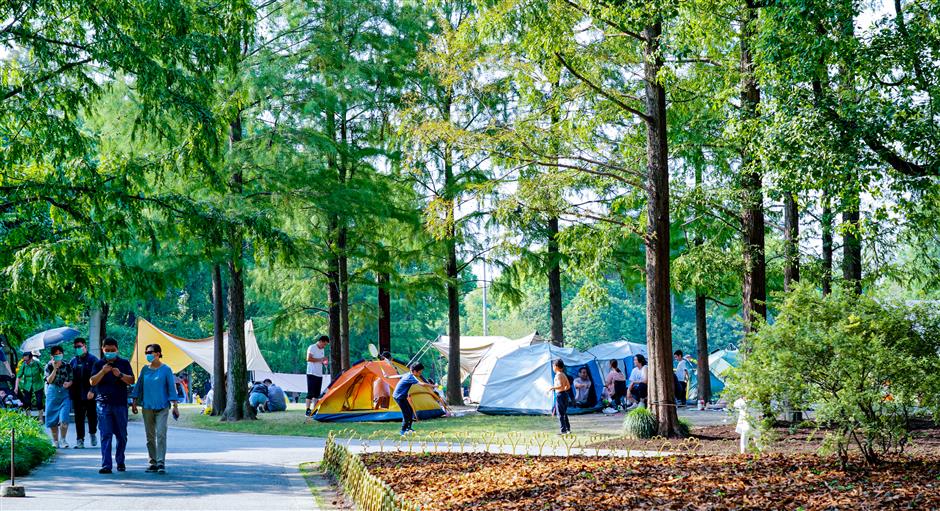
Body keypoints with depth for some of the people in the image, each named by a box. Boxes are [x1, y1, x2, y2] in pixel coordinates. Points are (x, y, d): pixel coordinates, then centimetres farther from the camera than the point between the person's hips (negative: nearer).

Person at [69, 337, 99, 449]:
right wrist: (71, 393, 0)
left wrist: (92, 391, -18)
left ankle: (93, 433, 27)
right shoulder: (73, 361, 11)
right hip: (77, 395, 3)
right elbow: (70, 377, 11)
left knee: (92, 415, 3)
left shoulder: (92, 359, -3)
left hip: (90, 395, -3)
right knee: (79, 418, 4)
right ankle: (80, 440, 7)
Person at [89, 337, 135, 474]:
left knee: (122, 435, 6)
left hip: (120, 404, 1)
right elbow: (92, 382, 0)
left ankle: (120, 462, 19)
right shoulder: (99, 364, 10)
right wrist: (102, 372, -16)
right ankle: (106, 465, -9)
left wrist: (120, 375, -18)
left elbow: (131, 381, 0)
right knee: (106, 435, -6)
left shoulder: (124, 363, 8)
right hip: (104, 404, -1)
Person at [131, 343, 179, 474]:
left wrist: (175, 406, -6)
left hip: (162, 407, -4)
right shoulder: (145, 369, 8)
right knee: (150, 436, 7)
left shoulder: (166, 369, -3)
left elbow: (172, 387, -2)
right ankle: (153, 462, 14)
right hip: (147, 407, 4)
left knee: (161, 434, -13)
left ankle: (161, 463, -13)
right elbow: (139, 386, 14)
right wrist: (134, 402, 11)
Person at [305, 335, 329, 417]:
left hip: (319, 374, 8)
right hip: (312, 374, -8)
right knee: (310, 392, -10)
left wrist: (324, 362, 3)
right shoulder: (312, 348, -8)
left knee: (317, 394, 7)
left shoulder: (322, 350, 18)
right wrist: (320, 359, -18)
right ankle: (308, 411, -10)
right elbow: (309, 359, -17)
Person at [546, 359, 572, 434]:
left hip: (560, 395, -9)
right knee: (564, 413, 18)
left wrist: (552, 388, -18)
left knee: (560, 414, -4)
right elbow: (568, 386, 17)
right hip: (565, 394, 9)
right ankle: (568, 429, 22)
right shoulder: (564, 375, 13)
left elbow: (560, 386, -24)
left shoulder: (558, 375, -14)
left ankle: (563, 430, -5)